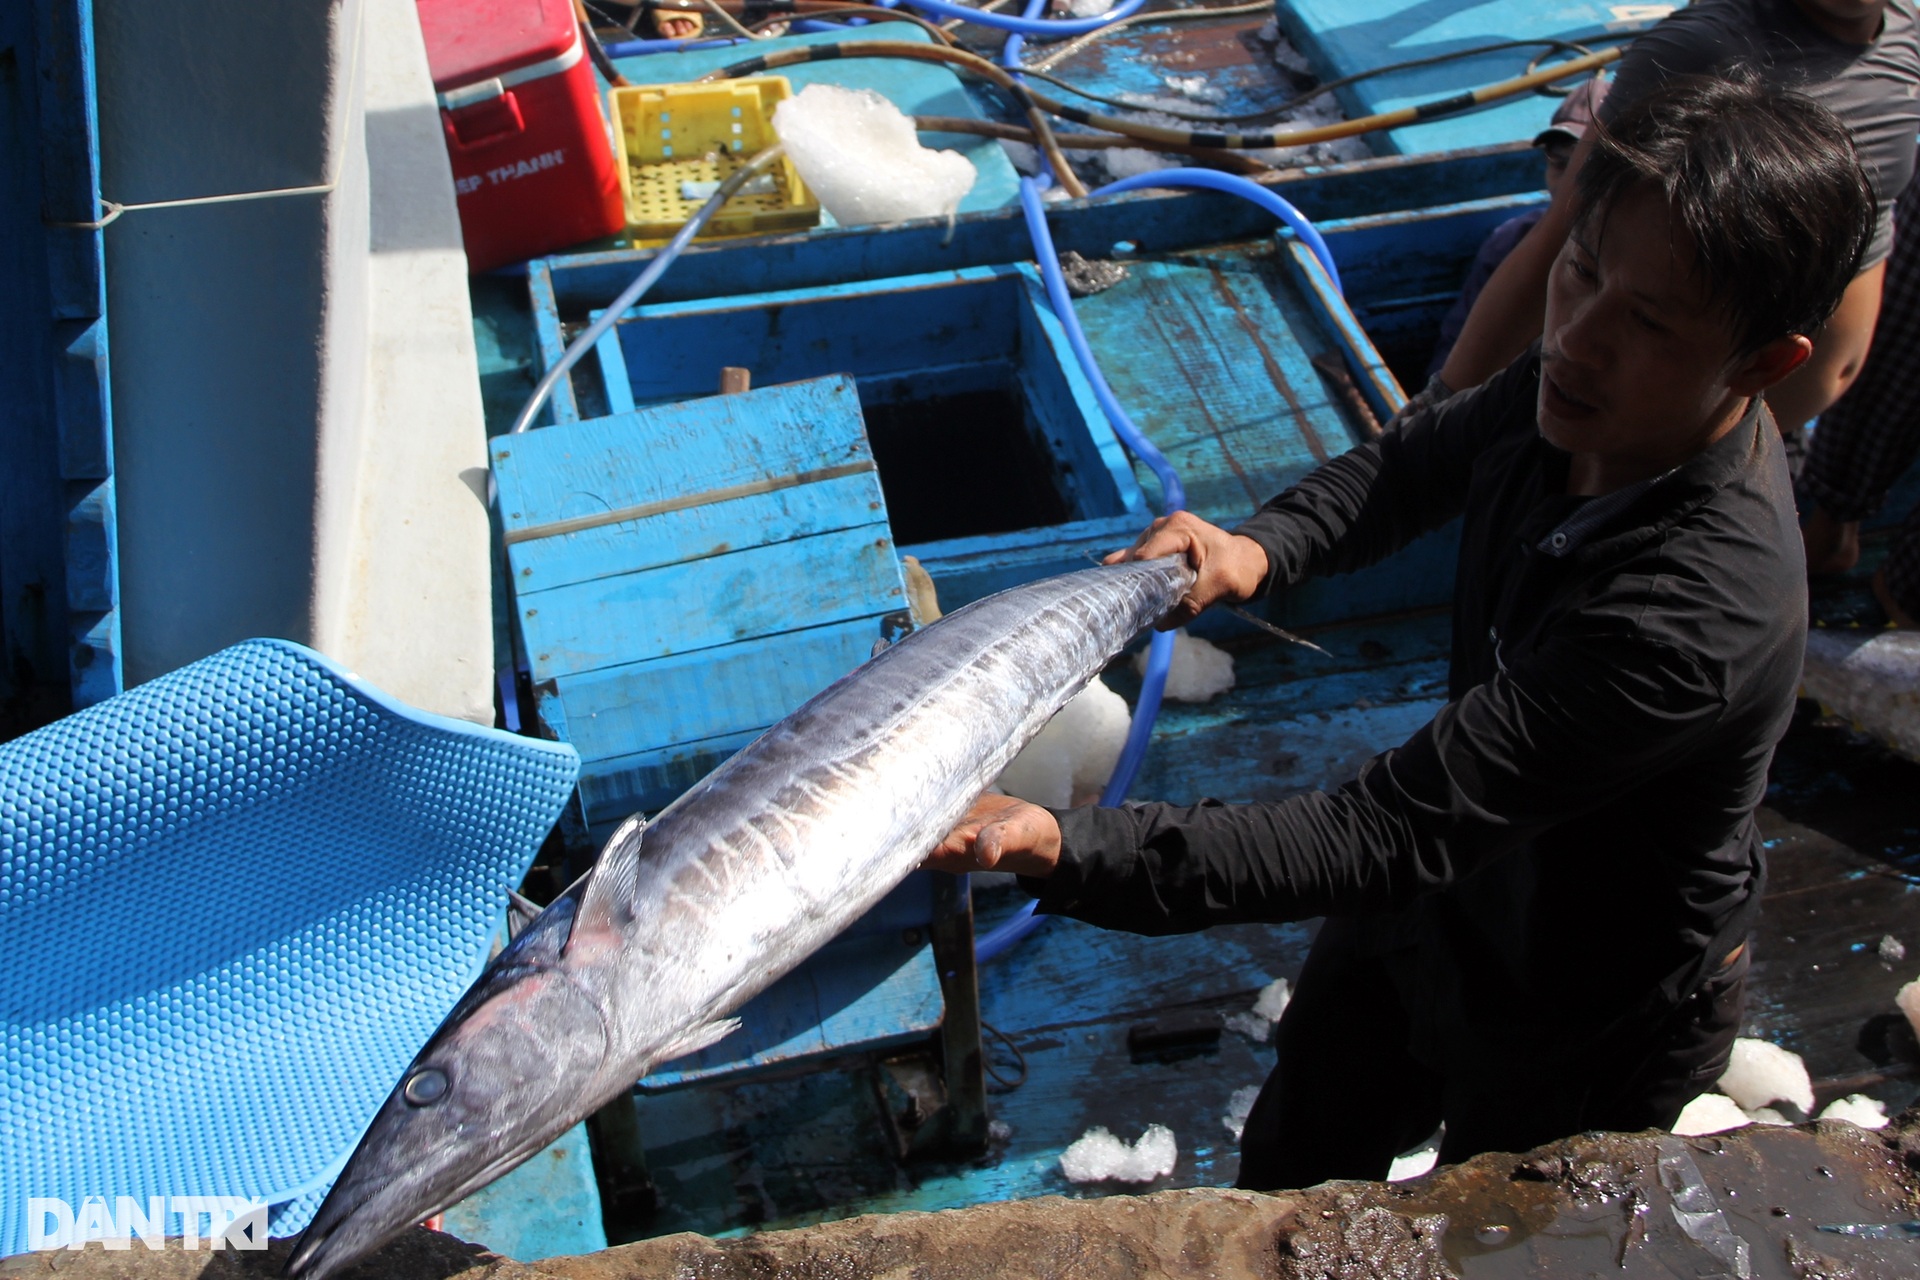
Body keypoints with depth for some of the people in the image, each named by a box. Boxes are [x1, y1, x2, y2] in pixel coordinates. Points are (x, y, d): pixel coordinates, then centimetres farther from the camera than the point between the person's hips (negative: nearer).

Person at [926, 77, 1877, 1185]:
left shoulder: (1695, 615, -43)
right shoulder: (1594, 390, -19)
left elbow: (1379, 841, -43)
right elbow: (1421, 459, 3)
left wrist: (1062, 849, -48)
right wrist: (1263, 547, -15)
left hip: (1594, 1031, -6)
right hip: (1453, 886, 7)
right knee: (1287, 1173, 28)